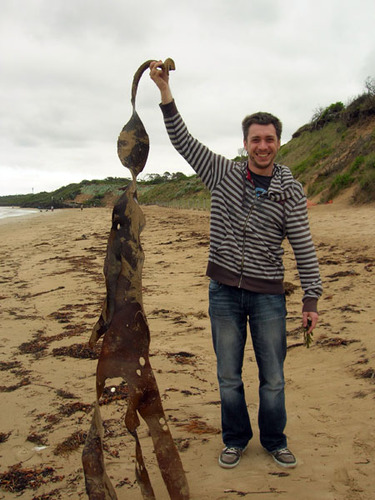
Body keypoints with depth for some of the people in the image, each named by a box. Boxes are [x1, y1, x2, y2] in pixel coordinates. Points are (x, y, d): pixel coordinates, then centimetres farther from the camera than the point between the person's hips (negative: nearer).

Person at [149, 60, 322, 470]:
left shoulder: (289, 190, -3)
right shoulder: (223, 174, 1)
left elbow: (303, 247, -3)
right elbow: (182, 140, -1)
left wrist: (312, 299, -6)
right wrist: (164, 89, -9)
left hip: (268, 294, -1)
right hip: (224, 292, 1)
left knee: (273, 378, 10)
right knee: (229, 377, 12)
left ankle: (274, 441, 33)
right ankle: (235, 440, 33)